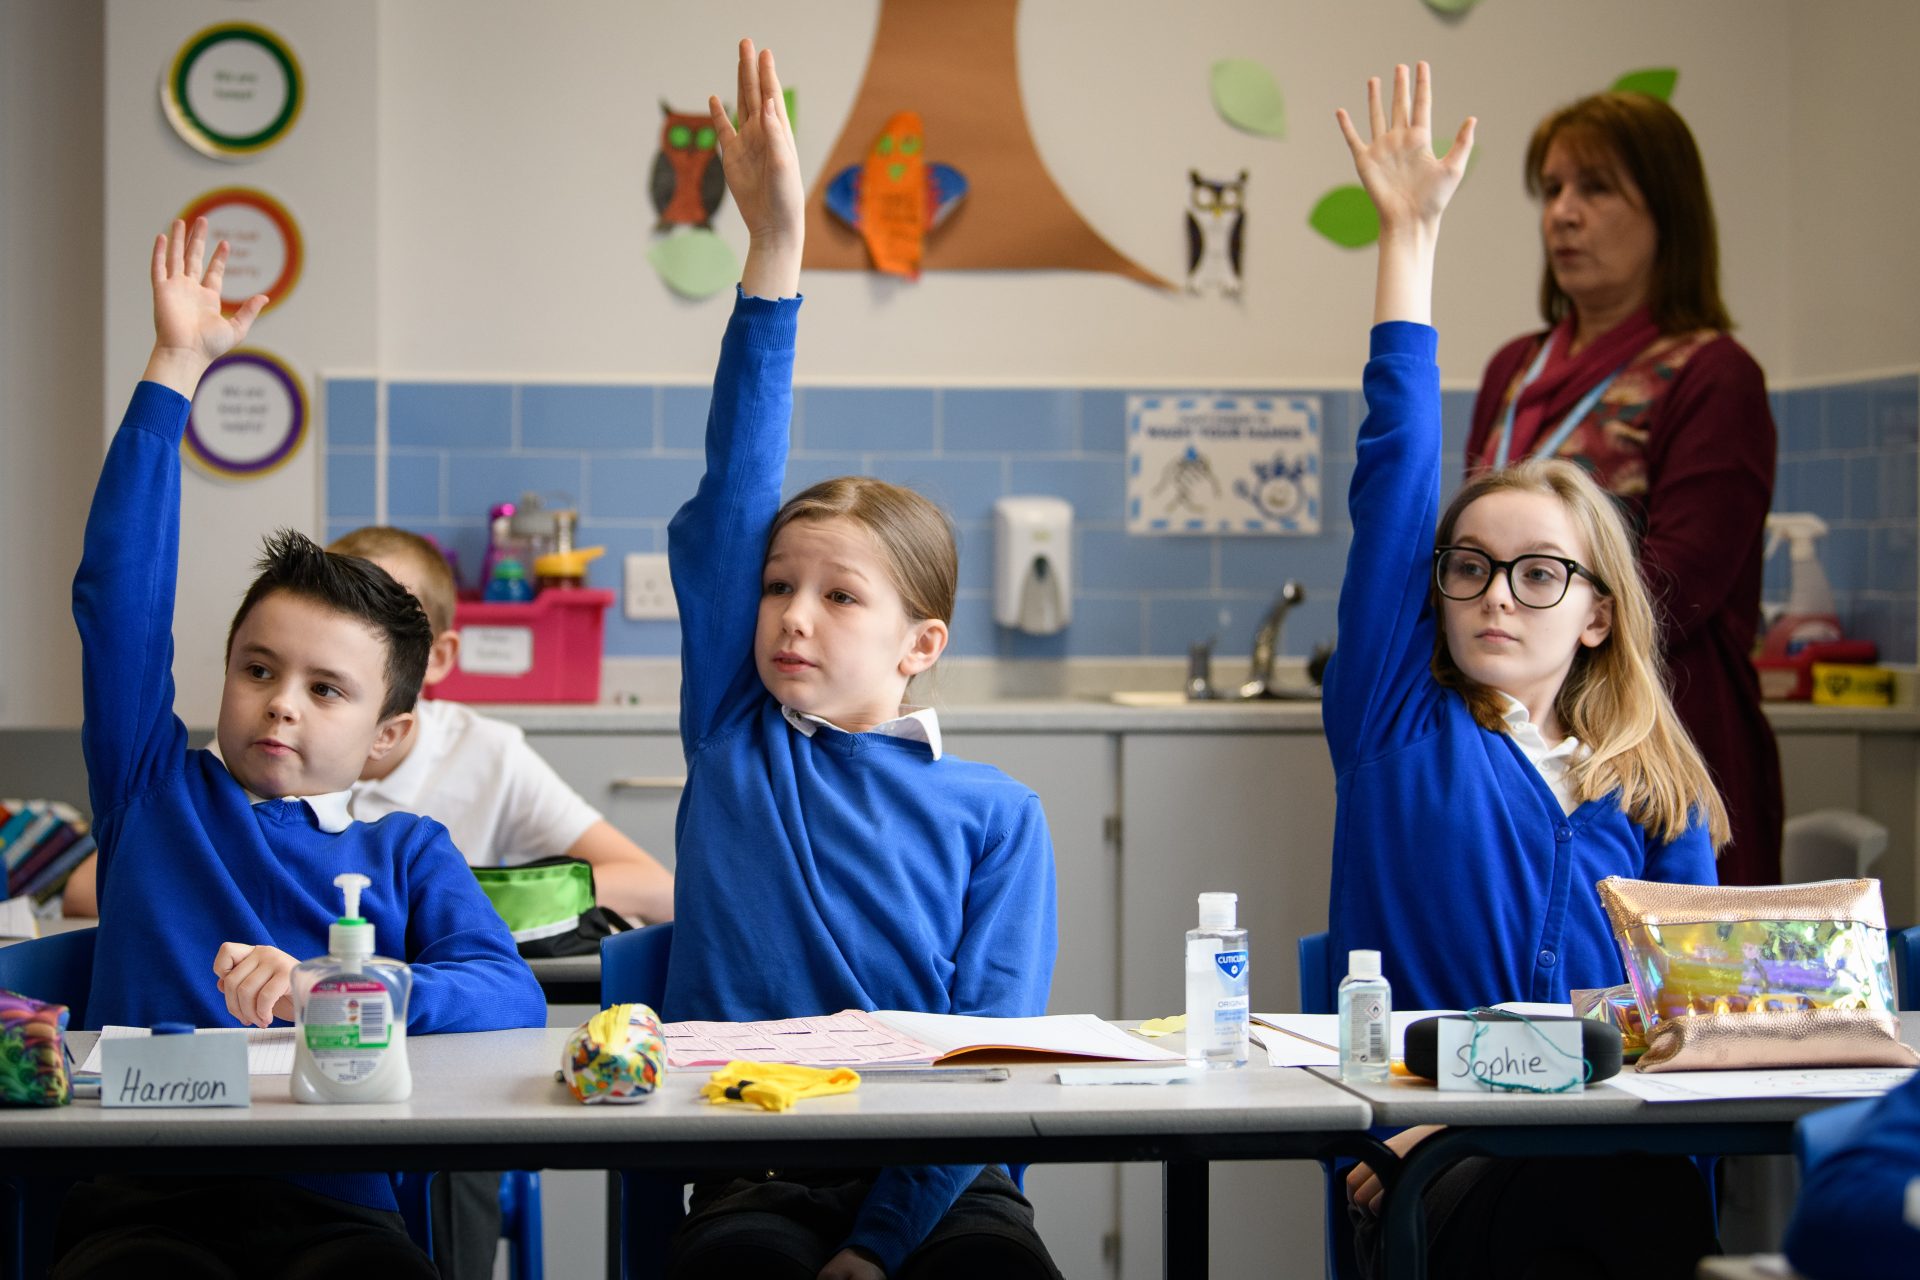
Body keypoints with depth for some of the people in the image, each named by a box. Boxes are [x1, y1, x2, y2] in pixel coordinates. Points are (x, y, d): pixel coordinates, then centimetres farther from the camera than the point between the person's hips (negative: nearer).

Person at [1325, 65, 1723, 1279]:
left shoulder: (1656, 793, 18)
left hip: (1617, 1157, 2)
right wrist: (1410, 235, 13)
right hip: (1430, 1166, -2)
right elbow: (1394, 475, 11)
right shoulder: (1397, 722, 14)